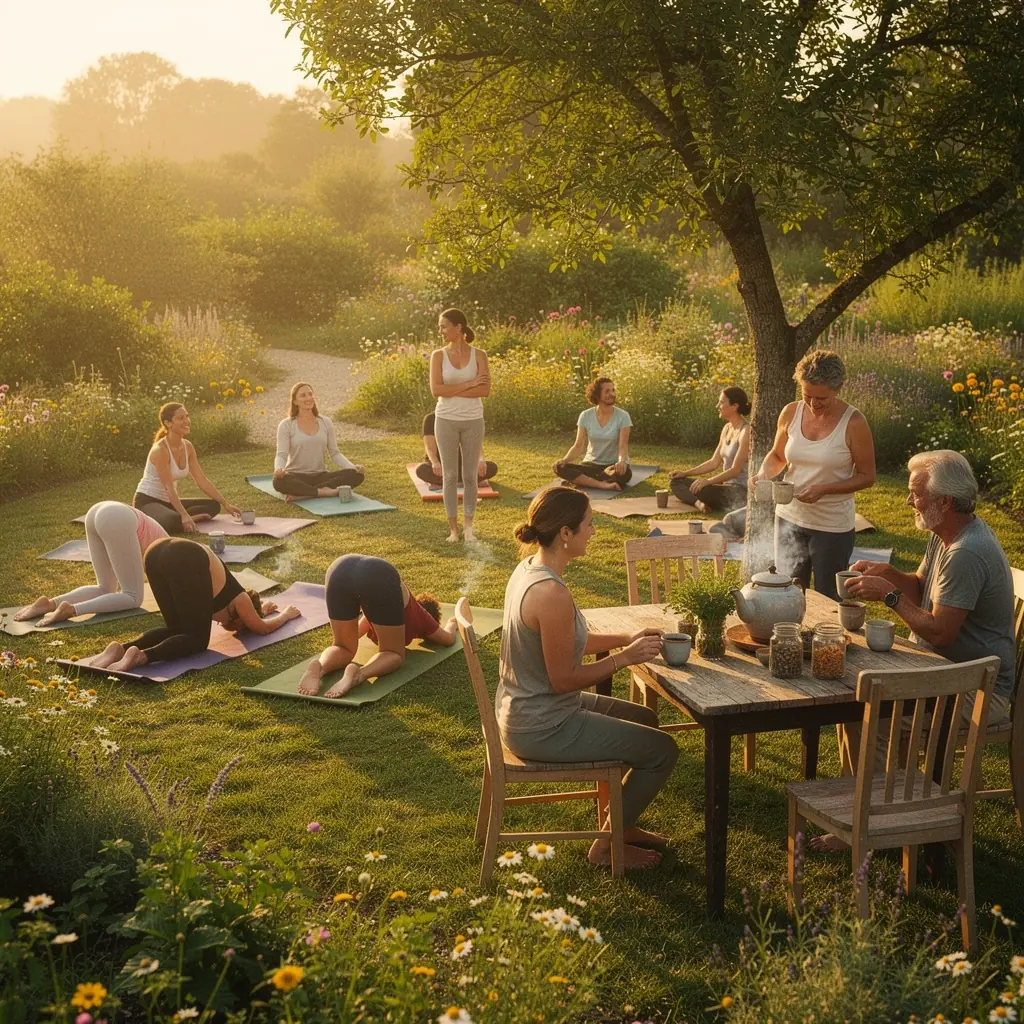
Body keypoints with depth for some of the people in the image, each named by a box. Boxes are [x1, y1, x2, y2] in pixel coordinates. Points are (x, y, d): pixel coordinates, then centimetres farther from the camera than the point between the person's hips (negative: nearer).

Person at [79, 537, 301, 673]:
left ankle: (121, 648, -5)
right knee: (197, 639, 3)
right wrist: (286, 614, 56)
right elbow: (263, 628, 38)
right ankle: (142, 656, -24)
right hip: (185, 560, -8)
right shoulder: (239, 599, 24)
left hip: (157, 552, 8)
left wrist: (260, 609, 75)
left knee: (176, 629, 20)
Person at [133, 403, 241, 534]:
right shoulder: (160, 450, -22)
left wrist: (226, 504, -1)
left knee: (213, 506, 4)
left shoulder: (187, 447, 1)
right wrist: (184, 516, -34)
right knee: (173, 522, -40)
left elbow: (202, 481, 3)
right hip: (146, 501, -9)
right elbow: (169, 488, -26)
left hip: (167, 502, 9)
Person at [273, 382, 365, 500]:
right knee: (279, 481, -39)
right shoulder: (286, 425, -2)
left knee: (357, 475, -23)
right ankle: (324, 491, -26)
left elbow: (335, 453, 7)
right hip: (297, 477, -4)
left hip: (320, 476, 4)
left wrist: (353, 467, -12)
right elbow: (281, 455, -10)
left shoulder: (326, 422, 7)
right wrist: (278, 469, -34)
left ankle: (302, 494, -26)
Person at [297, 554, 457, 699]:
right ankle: (359, 673, -21)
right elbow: (449, 639, 52)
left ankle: (318, 667, -15)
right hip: (379, 577, -4)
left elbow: (355, 631, 63)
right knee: (394, 654, 12)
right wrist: (452, 623, 72)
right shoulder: (420, 615, 36)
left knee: (344, 648, 20)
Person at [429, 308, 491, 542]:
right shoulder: (439, 355, 0)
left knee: (471, 475, 6)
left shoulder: (478, 354, -1)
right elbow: (436, 390, -11)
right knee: (450, 475, 3)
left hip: (473, 420, 0)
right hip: (446, 420, 0)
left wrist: (453, 391, -15)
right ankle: (453, 528, 10)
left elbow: (485, 390, -11)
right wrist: (468, 384, -14)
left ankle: (468, 526, 15)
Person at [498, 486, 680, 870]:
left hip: (524, 708, 10)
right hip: (543, 728, -10)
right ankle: (606, 846, 16)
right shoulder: (551, 594, -30)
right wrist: (625, 657, -14)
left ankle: (621, 823, 35)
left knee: (645, 719, 23)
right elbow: (563, 679, -24)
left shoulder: (529, 568, 1)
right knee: (662, 749, 1)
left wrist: (626, 637, 7)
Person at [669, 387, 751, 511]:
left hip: (740, 491, -10)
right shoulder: (727, 428, 11)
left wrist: (707, 481, -32)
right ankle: (699, 503, -21)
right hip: (726, 486, 10)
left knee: (700, 490, -38)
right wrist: (685, 473, 6)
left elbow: (735, 470, -23)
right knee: (676, 482, 2)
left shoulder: (746, 431, -17)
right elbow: (714, 462, 14)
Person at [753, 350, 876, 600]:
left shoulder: (853, 423, -13)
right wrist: (764, 474, -10)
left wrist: (824, 489, -21)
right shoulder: (791, 413, -3)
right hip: (790, 517, 4)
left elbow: (867, 476, -8)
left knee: (827, 600, 9)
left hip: (833, 525, -4)